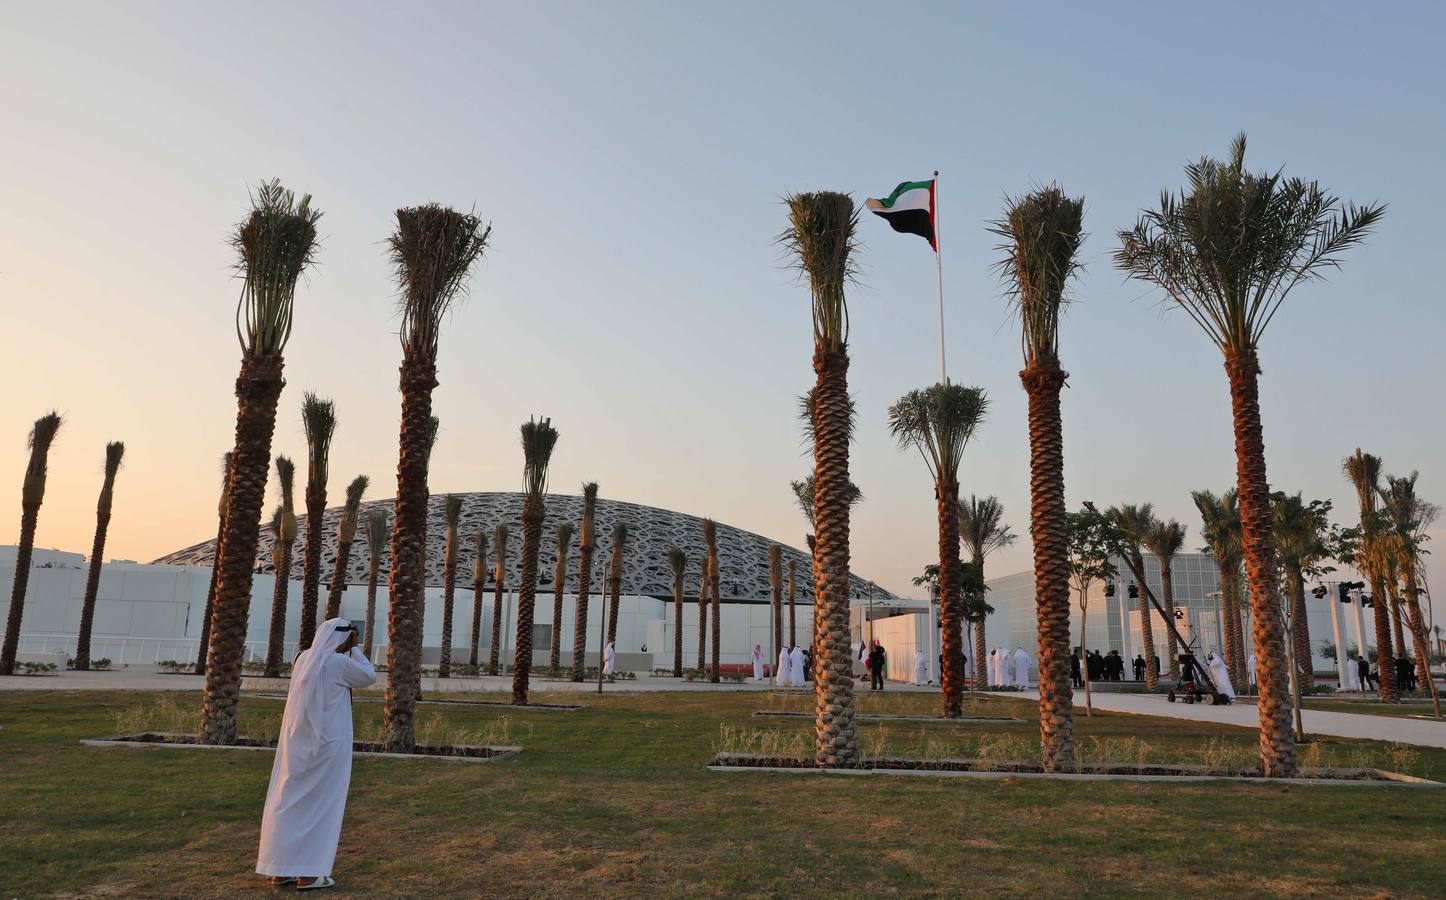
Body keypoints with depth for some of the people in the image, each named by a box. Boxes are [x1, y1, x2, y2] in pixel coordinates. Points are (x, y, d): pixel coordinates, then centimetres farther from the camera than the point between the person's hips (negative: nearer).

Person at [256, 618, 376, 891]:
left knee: (290, 801, 12)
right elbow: (369, 677, 1)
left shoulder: (304, 658, 7)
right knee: (320, 805, 0)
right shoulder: (339, 662, -14)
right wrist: (354, 649, 4)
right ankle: (308, 874, 3)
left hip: (298, 742, 7)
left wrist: (346, 650, 20)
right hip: (327, 743, -7)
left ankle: (281, 869, 18)